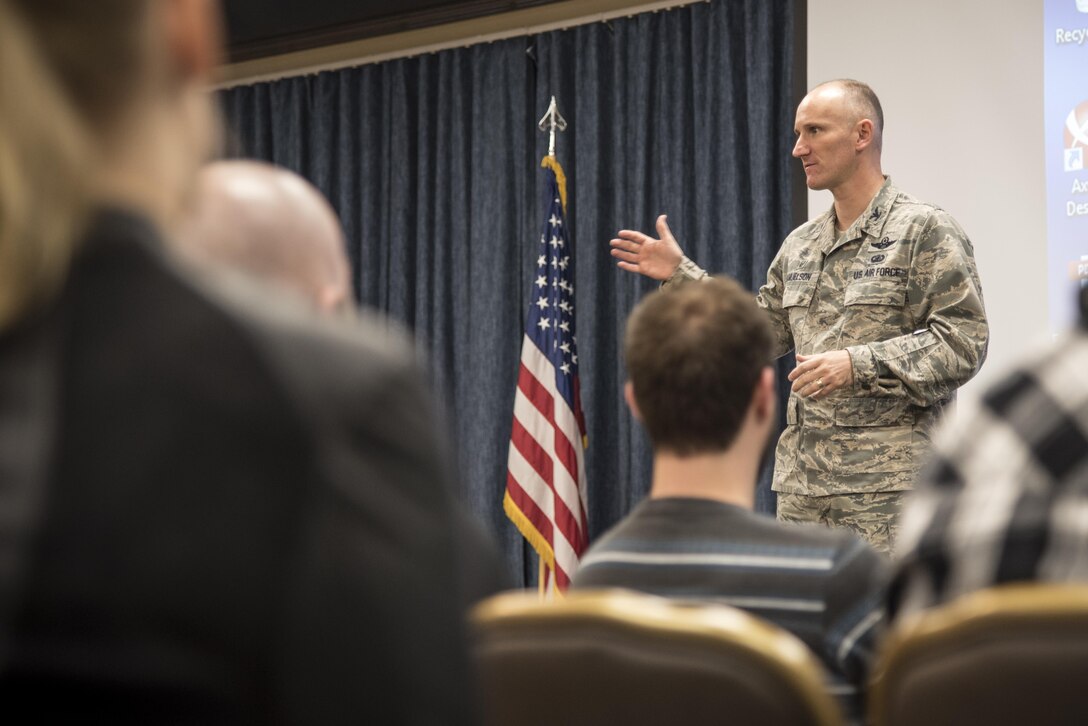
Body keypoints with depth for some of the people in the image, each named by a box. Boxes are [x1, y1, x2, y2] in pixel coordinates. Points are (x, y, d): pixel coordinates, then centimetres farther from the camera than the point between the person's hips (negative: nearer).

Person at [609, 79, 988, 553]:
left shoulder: (924, 230, -5)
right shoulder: (800, 245, 18)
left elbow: (965, 340, -13)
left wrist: (858, 365, -21)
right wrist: (681, 274, 17)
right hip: (802, 485, 7)